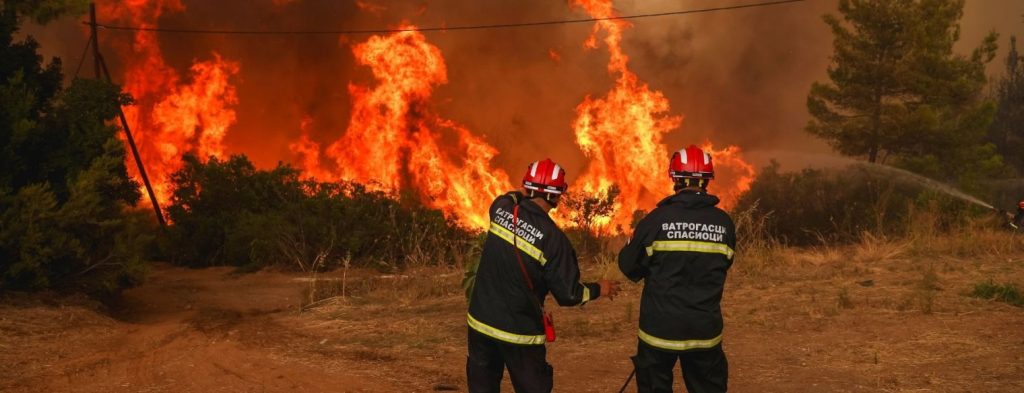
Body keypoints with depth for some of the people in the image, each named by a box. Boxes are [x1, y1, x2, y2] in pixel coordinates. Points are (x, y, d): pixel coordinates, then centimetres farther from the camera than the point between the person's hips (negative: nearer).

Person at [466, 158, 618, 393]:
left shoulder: (501, 208, -8)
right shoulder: (553, 239, -18)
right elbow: (568, 295, -11)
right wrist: (598, 289, 4)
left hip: (481, 320, 4)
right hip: (519, 330, -4)